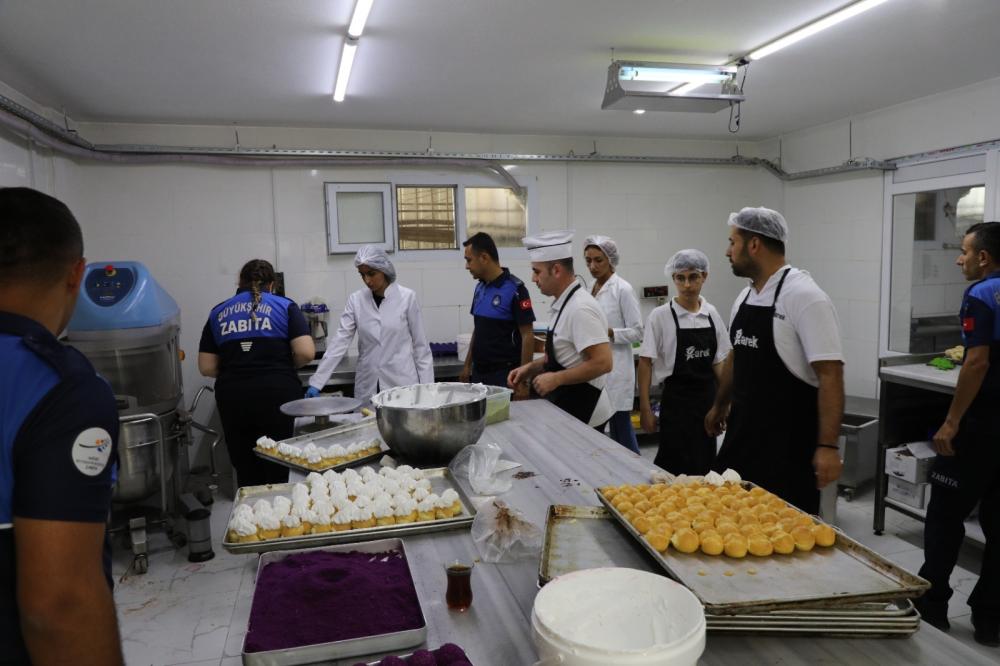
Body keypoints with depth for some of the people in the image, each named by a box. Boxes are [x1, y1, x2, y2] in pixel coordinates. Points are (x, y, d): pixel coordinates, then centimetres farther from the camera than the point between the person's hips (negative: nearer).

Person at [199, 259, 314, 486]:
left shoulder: (218, 313, 12)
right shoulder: (284, 306, 5)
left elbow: (207, 367, 7)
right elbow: (306, 352, -6)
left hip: (233, 397, 2)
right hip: (277, 393, -2)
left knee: (246, 472, 11)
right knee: (278, 469, 6)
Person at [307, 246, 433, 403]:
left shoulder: (407, 297, -5)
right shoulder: (355, 300, 1)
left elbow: (420, 344, -1)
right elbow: (340, 341, -3)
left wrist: (426, 386, -4)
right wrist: (317, 382, -10)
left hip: (402, 382, -2)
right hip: (367, 386, 3)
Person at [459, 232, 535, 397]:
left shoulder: (514, 289, -14)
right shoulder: (480, 288, 8)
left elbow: (527, 336, -14)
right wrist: (467, 365, 14)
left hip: (504, 374, -7)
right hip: (479, 372, 7)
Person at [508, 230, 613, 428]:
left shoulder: (580, 308, -22)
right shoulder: (563, 304, 7)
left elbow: (602, 363, -26)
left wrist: (556, 379, -20)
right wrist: (531, 367, 6)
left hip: (582, 411, -9)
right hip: (569, 406, 9)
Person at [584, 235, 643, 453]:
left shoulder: (623, 289, -10)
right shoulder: (590, 288, 11)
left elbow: (637, 332, -12)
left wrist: (608, 332, -23)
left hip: (615, 367, -7)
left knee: (621, 426, -1)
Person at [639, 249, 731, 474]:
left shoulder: (711, 313, 4)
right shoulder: (661, 315, -8)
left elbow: (719, 362, 11)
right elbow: (645, 363, -7)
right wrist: (645, 408, -10)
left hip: (707, 397, 4)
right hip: (676, 399, -4)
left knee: (705, 466, 10)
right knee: (678, 468, -4)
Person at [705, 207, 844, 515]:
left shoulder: (805, 297, -17)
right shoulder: (744, 296, 7)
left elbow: (830, 375, -20)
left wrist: (828, 446, -23)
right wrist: (719, 406, 27)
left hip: (790, 438, -7)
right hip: (744, 430, 7)